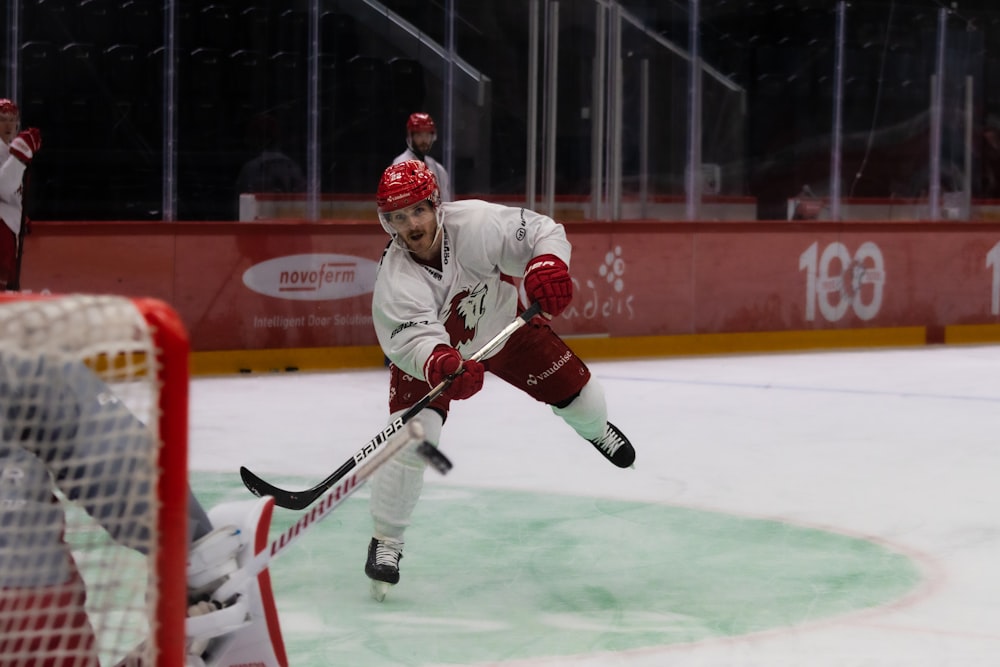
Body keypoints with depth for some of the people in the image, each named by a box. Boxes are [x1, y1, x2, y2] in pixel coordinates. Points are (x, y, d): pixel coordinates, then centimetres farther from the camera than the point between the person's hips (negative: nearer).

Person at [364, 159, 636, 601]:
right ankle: (386, 541, -7)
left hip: (501, 322, 2)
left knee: (571, 387, 9)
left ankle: (596, 429, 50)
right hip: (429, 347, -2)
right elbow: (415, 340, -46)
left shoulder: (474, 223, -34)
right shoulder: (394, 280, -35)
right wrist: (440, 364, -69)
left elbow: (542, 230, -27)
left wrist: (547, 264, -49)